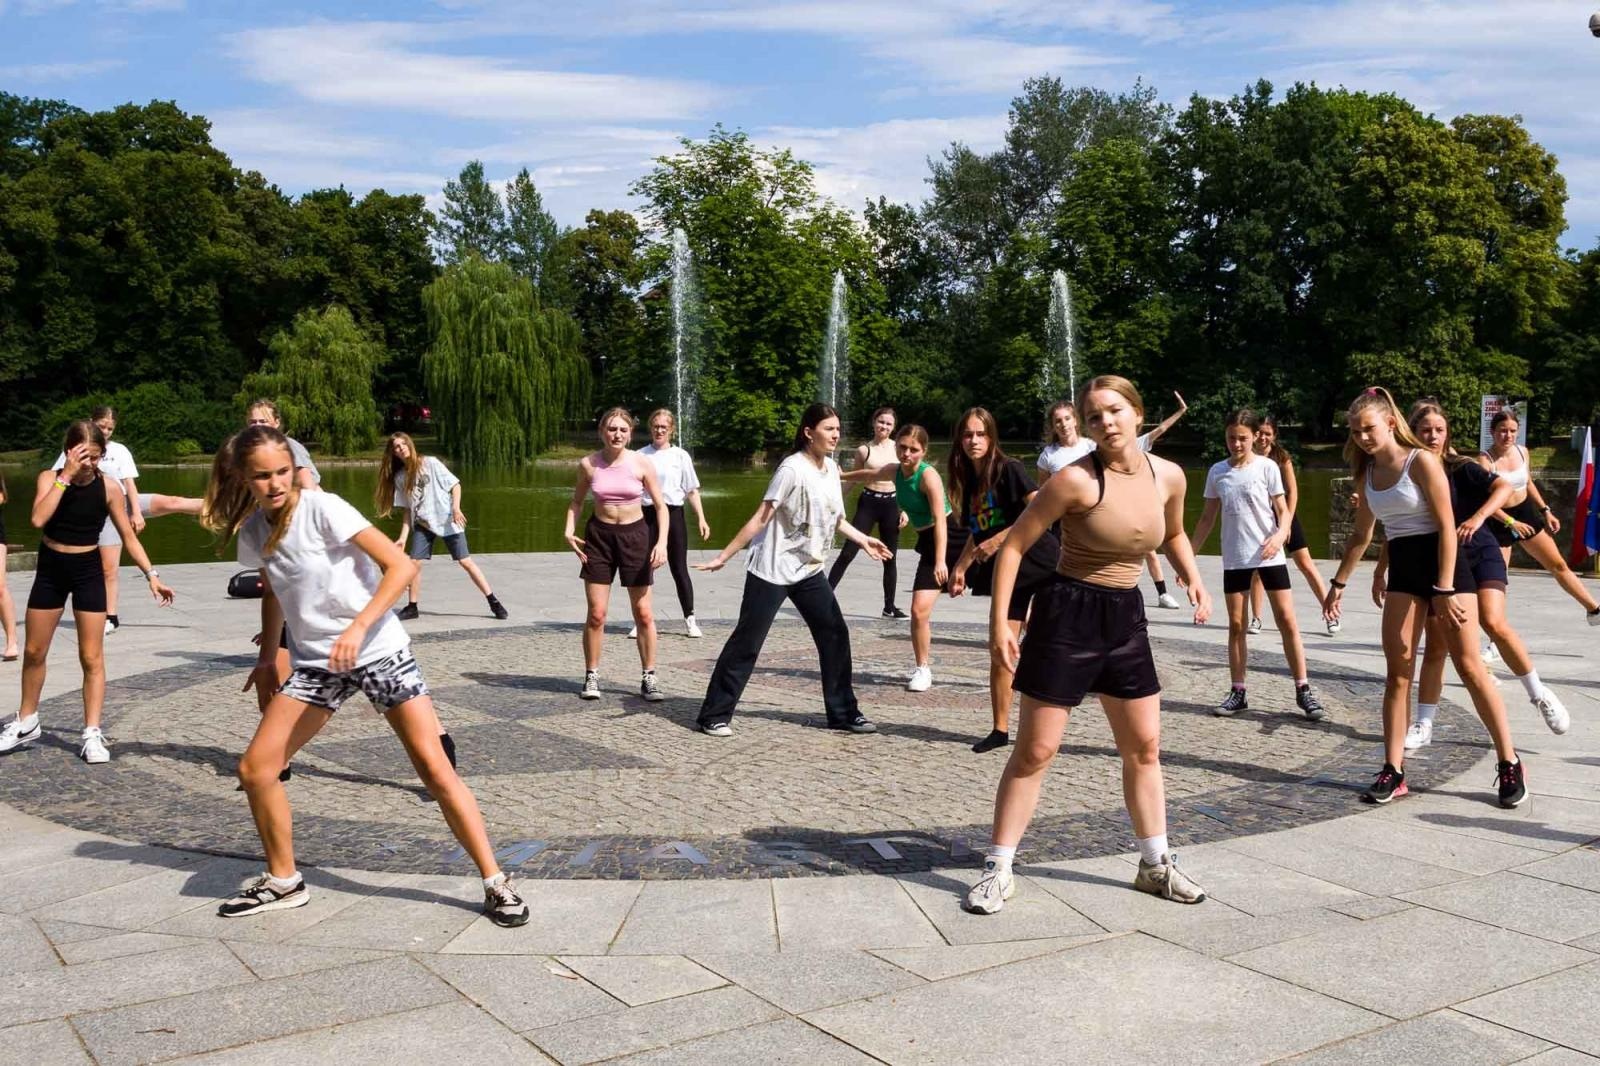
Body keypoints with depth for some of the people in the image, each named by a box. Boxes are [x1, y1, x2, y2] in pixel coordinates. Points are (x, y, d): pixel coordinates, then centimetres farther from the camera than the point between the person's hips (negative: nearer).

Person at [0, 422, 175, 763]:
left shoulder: (109, 486, -10)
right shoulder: (49, 478, -10)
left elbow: (128, 536, -4)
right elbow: (38, 520, -27)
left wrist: (151, 575, -10)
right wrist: (67, 475, -28)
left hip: (88, 571, -1)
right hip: (50, 569, 1)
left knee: (92, 657, -1)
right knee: (34, 652, 13)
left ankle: (92, 733, 5)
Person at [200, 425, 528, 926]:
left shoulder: (322, 508, -16)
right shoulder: (251, 531, 3)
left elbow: (402, 566, -21)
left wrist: (358, 627, -29)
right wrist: (267, 655, 19)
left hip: (380, 652, -6)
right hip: (317, 664, 6)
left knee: (435, 768, -10)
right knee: (254, 769, -1)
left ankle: (496, 883, 0)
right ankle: (283, 882, 20)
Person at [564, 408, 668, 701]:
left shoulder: (642, 463, -8)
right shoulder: (588, 463, -4)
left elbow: (660, 505, -3)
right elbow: (577, 500, 11)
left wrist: (662, 542, -15)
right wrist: (569, 530, -4)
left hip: (635, 535, -1)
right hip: (599, 535, 1)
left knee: (644, 614, 3)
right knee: (596, 614, -1)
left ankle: (649, 677, 14)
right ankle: (592, 676, 13)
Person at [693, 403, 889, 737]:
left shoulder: (831, 468, 5)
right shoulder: (792, 469, -18)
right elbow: (760, 518, -18)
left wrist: (862, 540, 14)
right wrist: (724, 556, -19)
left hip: (809, 570, 8)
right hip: (772, 570, -8)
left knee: (835, 634, 6)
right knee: (746, 642, -3)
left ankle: (843, 712, 18)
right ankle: (714, 715, 6)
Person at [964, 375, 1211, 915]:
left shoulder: (1169, 476, 0)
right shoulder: (1077, 479, -17)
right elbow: (1014, 545, -13)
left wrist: (1193, 579, 8)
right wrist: (999, 621, -17)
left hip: (1126, 617, 6)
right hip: (1067, 614, -6)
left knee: (1145, 747, 12)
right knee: (1035, 750, -2)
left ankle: (1155, 864, 28)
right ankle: (998, 870, 9)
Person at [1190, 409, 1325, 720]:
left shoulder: (1267, 467, -3)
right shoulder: (1217, 472, 5)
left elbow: (1283, 510, -3)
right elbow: (1208, 518, 11)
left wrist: (1280, 535, -24)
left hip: (1269, 556, -2)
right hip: (1234, 559, 3)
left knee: (1287, 621, -3)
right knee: (1236, 625, 5)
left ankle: (1303, 691, 3)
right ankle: (1238, 692, 12)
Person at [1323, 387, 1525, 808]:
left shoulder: (1422, 461, -12)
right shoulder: (1367, 472, 8)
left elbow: (1446, 526, -15)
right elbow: (1362, 534, 18)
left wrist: (1445, 590, -20)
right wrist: (1339, 582, 15)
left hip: (1443, 564, -6)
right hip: (1402, 572, 6)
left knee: (1469, 667, -3)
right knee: (1397, 672, 1)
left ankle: (1509, 764, 9)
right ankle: (1393, 771, 3)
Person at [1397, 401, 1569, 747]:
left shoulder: (1461, 469, -7)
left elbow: (1503, 487, -22)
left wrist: (1478, 518, -37)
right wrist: (1379, 572, 6)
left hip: (1479, 555, -2)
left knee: (1494, 623, -23)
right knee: (1435, 646, 2)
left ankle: (1539, 694, -3)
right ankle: (1423, 725, 10)